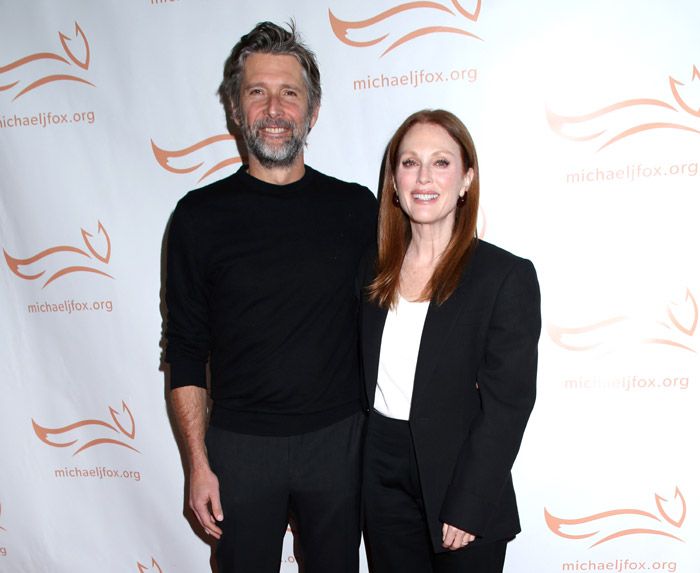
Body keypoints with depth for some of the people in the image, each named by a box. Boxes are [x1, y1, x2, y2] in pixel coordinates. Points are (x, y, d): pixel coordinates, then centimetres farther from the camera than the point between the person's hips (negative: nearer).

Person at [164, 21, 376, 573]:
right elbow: (186, 351, 0)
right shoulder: (200, 216, -4)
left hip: (339, 441, 1)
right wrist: (197, 461, -3)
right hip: (239, 447, -1)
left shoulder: (357, 208, -1)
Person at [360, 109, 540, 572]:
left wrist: (466, 511, -14)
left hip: (463, 499, -4)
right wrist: (355, 475, 3)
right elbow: (363, 382, 8)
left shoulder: (508, 276, -12)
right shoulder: (374, 273, 2)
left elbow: (507, 406, -14)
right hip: (382, 487, 4)